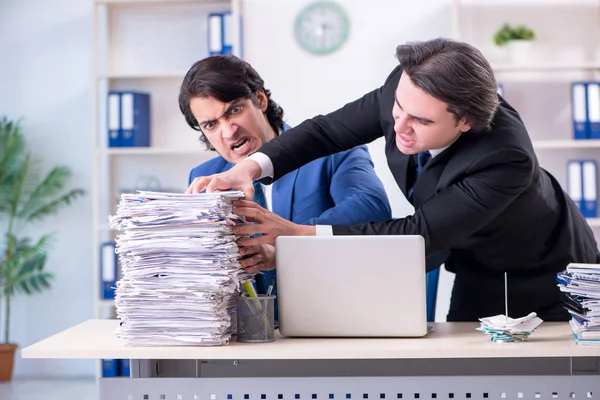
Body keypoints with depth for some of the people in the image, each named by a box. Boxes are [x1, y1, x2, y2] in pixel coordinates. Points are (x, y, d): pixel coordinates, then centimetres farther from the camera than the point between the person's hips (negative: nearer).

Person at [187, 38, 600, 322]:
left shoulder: (507, 159, -41)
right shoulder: (405, 89, -26)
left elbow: (419, 233, -39)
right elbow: (328, 130, -15)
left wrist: (299, 235, -44)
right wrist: (252, 167, -33)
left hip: (546, 273, -5)